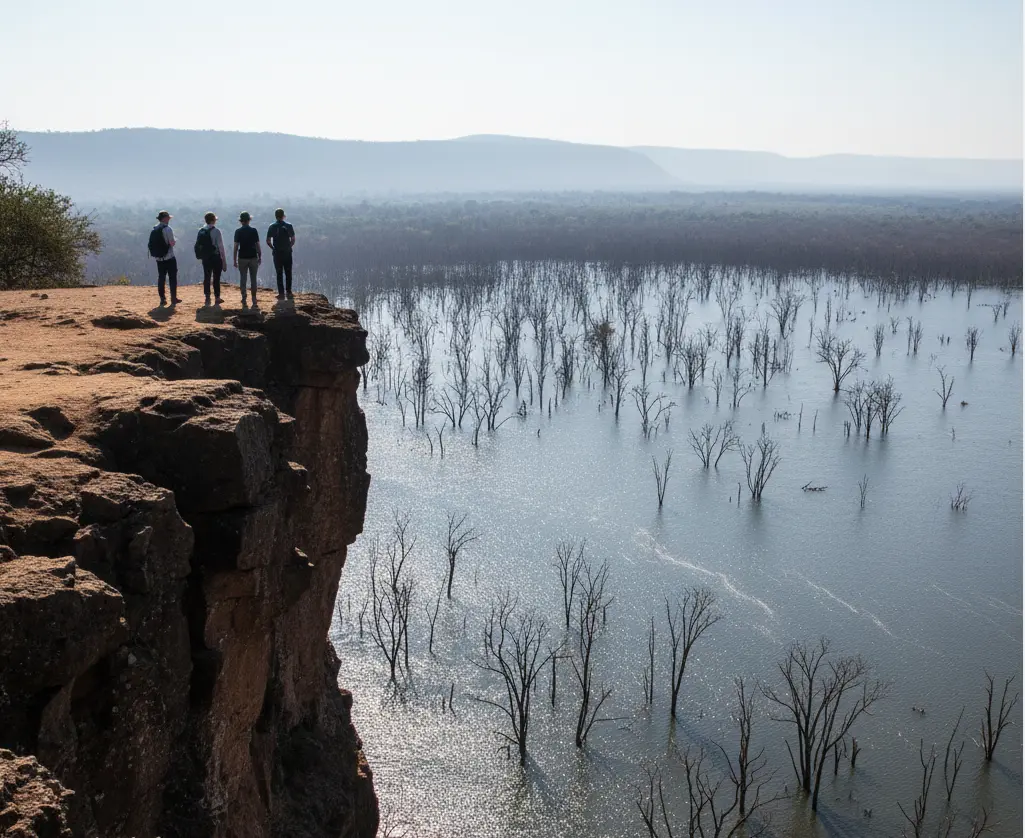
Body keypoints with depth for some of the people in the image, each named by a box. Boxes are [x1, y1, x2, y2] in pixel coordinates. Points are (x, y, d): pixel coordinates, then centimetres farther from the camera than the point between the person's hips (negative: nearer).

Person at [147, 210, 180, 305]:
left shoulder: (153, 230, 8)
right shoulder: (167, 229, -13)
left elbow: (151, 244, 9)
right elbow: (172, 243, -17)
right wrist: (172, 241, 3)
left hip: (158, 258, 6)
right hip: (169, 258, -6)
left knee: (161, 278, 9)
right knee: (172, 278, 2)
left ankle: (162, 299, 8)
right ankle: (173, 298, 1)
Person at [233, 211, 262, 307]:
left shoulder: (238, 232, -4)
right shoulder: (254, 231, -2)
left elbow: (236, 247, -6)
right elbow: (258, 245, -1)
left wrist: (234, 260, 0)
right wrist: (260, 257, 9)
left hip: (242, 258, -1)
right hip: (253, 257, 1)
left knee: (243, 279, 5)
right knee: (253, 279, 6)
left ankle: (244, 301, 2)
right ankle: (254, 301, 5)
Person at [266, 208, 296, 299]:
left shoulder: (272, 227, -4)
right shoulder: (289, 226, -2)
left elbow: (268, 241, -5)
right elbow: (293, 240, 0)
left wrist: (273, 248, 9)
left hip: (277, 253, -1)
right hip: (288, 253, 1)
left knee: (279, 274, 5)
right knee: (288, 273, 12)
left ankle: (281, 293, 2)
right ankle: (288, 292, 16)